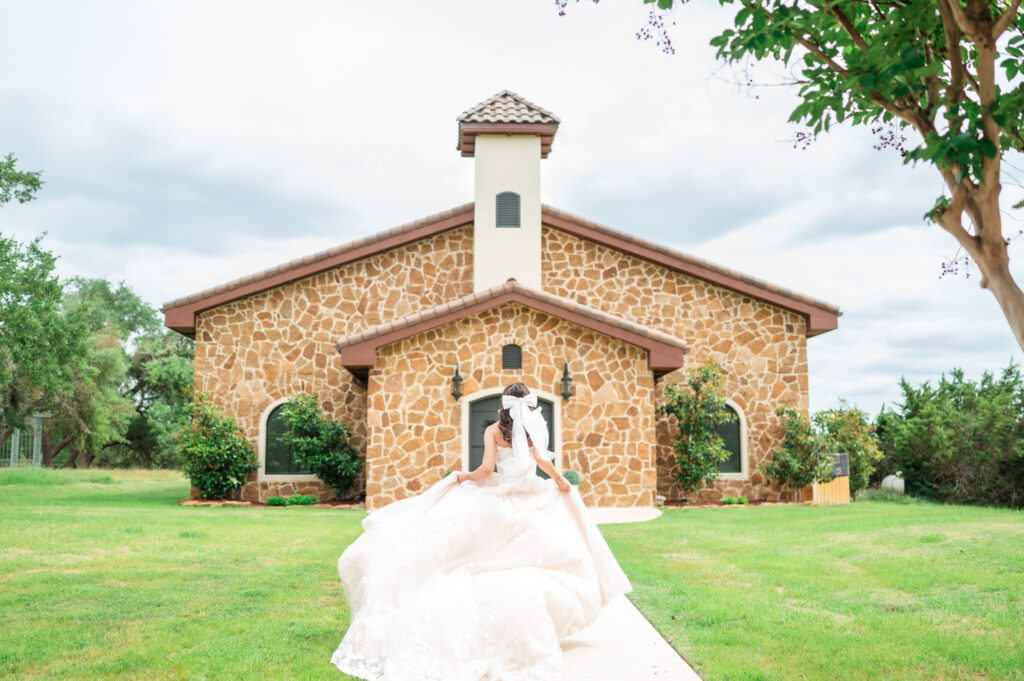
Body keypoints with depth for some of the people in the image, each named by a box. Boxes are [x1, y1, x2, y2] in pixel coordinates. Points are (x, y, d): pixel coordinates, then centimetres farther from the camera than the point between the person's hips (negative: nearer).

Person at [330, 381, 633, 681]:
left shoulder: (493, 430, 1)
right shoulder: (534, 428, 2)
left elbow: (486, 468, -10)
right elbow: (542, 459, -11)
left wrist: (464, 477, 8)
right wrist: (560, 481, 5)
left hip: (498, 499, 0)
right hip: (531, 501, 0)